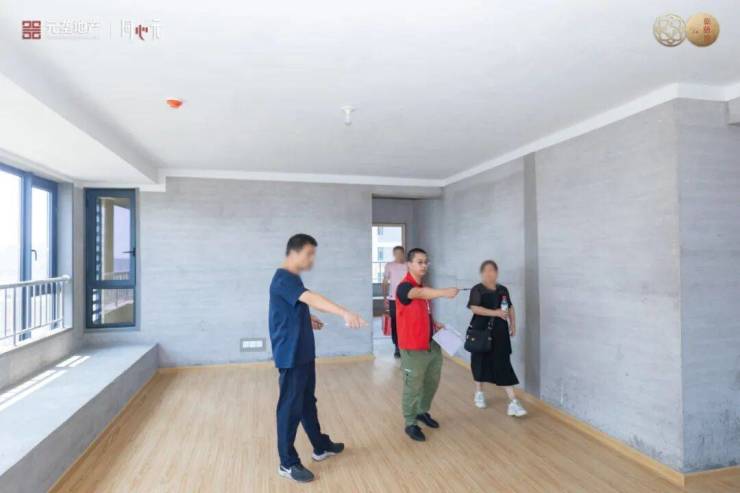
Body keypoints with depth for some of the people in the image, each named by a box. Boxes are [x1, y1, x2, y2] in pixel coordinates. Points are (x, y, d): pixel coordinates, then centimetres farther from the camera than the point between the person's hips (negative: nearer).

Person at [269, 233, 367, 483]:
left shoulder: (291, 278, 11)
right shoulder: (284, 279, -21)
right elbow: (311, 298, -38)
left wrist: (308, 319, 11)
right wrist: (345, 313, -49)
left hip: (303, 353, 10)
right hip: (291, 355, -10)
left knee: (307, 401, 20)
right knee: (291, 406, 2)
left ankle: (321, 446, 35)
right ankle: (288, 463, 16)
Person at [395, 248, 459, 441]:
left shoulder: (425, 287, 10)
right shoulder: (404, 287, -18)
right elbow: (420, 294, -42)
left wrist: (435, 324, 7)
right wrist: (443, 292, -58)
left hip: (432, 344, 9)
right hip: (413, 348, -8)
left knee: (432, 382, 19)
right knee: (413, 386, 3)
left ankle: (423, 412, 40)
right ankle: (410, 423, 19)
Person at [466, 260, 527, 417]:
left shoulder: (503, 290, 6)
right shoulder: (477, 289, -7)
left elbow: (510, 308, 18)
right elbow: (474, 308, -20)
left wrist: (513, 325, 10)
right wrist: (495, 312, -25)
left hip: (500, 333, 2)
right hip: (481, 331, -2)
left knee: (503, 364, -4)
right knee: (481, 361, 11)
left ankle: (513, 402, -4)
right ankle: (479, 392, 35)